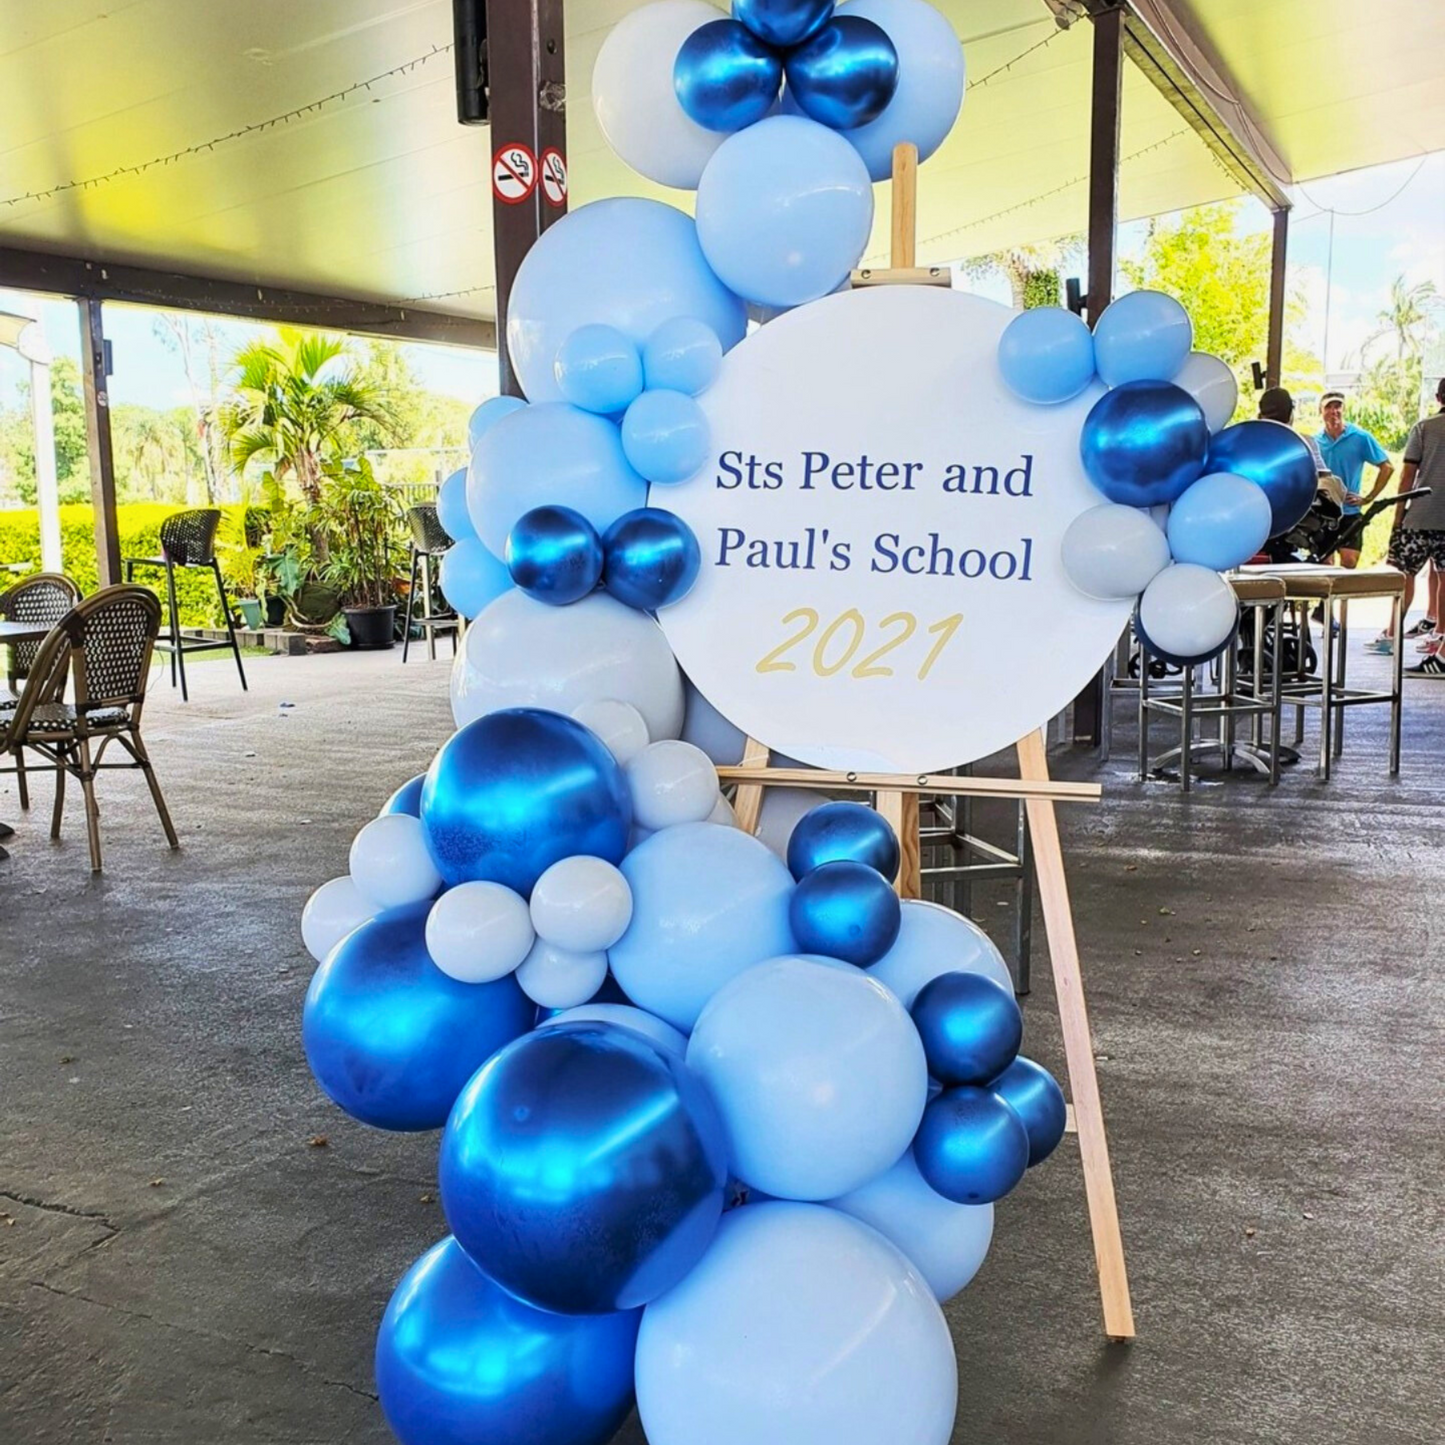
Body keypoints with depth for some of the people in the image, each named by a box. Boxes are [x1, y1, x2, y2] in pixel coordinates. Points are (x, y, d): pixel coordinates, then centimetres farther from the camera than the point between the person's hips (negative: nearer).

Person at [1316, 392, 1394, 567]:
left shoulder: (1360, 438, -2)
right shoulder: (1314, 442, 5)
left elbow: (1387, 467, 1)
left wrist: (1368, 498, -3)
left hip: (1349, 512, -2)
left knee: (1349, 563, -9)